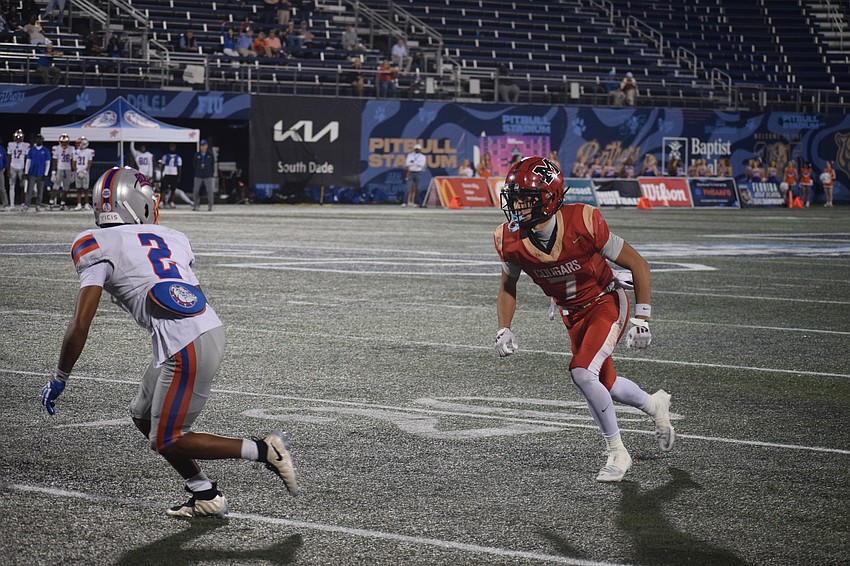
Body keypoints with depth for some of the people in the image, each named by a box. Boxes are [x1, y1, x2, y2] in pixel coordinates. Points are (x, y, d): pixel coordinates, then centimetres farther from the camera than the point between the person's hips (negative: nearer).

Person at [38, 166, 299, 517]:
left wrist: (59, 379, 2)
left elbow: (80, 324, -9)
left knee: (167, 441, 8)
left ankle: (264, 451, 4)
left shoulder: (97, 247, -3)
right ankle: (206, 497, 24)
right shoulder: (170, 238, 15)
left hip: (186, 349, -8)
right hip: (211, 329, 8)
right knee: (144, 418, 21)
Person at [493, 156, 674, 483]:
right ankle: (655, 404, 47)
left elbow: (638, 264, -20)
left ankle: (617, 453, -5)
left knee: (582, 373, -24)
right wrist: (504, 331, -11)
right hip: (571, 314, 6)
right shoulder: (510, 241, -19)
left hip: (606, 304, -6)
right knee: (604, 384, 14)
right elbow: (508, 287, 3)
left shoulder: (583, 224, -32)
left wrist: (641, 319, -22)